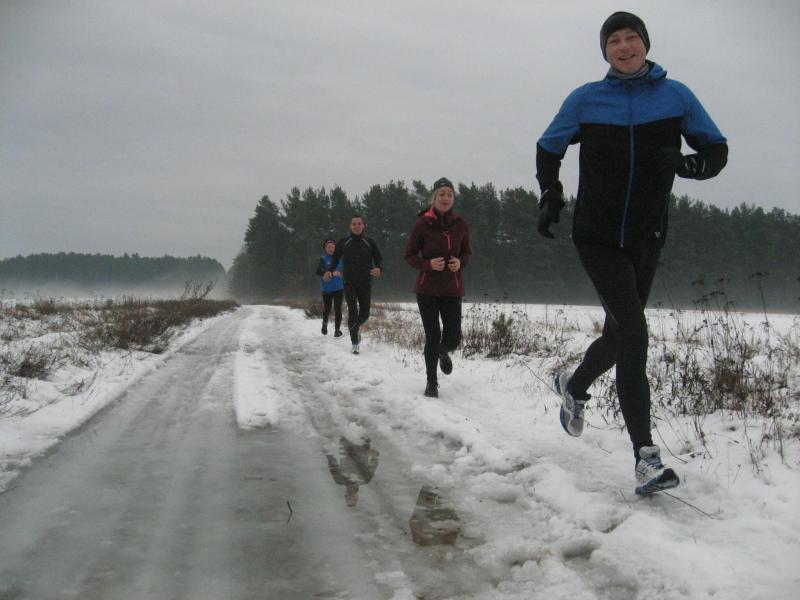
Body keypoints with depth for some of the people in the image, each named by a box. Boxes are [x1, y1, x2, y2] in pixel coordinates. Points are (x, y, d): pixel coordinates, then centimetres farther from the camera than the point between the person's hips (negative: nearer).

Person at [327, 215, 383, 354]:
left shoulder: (370, 242, 4)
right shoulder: (343, 242, 4)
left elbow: (379, 259, 6)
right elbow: (335, 259, 11)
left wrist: (379, 268, -17)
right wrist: (329, 270, -10)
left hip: (365, 284, 1)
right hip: (349, 284, -1)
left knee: (364, 314, 6)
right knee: (353, 311, -11)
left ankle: (355, 328, 39)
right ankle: (355, 343, -3)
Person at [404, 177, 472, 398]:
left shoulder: (460, 225, 0)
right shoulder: (422, 224, -8)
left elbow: (467, 252, 14)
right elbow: (409, 255, -1)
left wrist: (460, 263, -9)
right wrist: (428, 264, -19)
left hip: (452, 289, 2)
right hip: (427, 288, -2)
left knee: (453, 337, 1)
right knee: (433, 336, -3)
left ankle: (443, 352, 40)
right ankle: (432, 381, 16)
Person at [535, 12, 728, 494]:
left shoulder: (676, 96, 1)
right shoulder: (585, 100, 0)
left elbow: (717, 150, 6)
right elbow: (549, 148, 14)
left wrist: (687, 163, -16)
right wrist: (551, 194, -1)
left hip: (647, 239, 3)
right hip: (598, 236, -3)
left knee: (620, 335, 14)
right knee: (634, 332, -18)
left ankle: (575, 387, 47)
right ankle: (646, 456, -17)